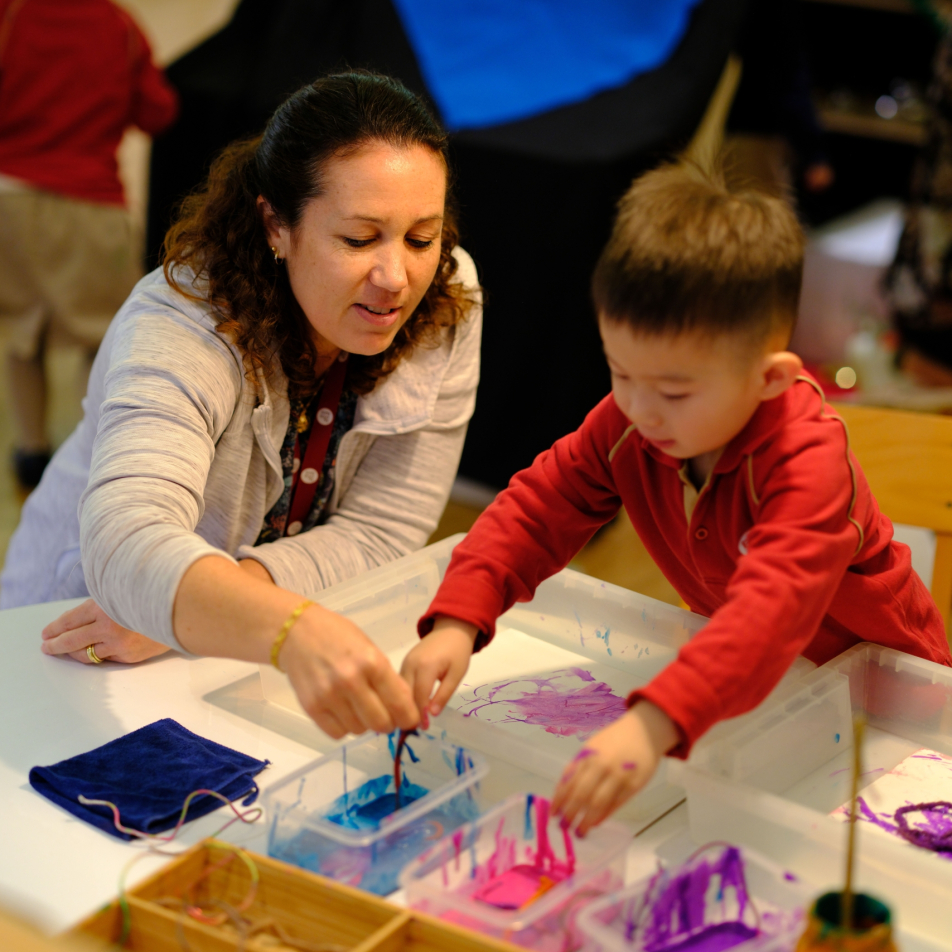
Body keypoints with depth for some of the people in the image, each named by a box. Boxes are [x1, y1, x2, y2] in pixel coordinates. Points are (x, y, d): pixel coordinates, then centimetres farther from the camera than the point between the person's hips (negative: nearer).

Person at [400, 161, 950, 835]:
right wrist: (455, 622, -32)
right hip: (742, 662, 6)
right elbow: (538, 507, -14)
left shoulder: (809, 462, -38)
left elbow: (773, 608, -52)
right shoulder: (625, 425, -17)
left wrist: (654, 723, -66)